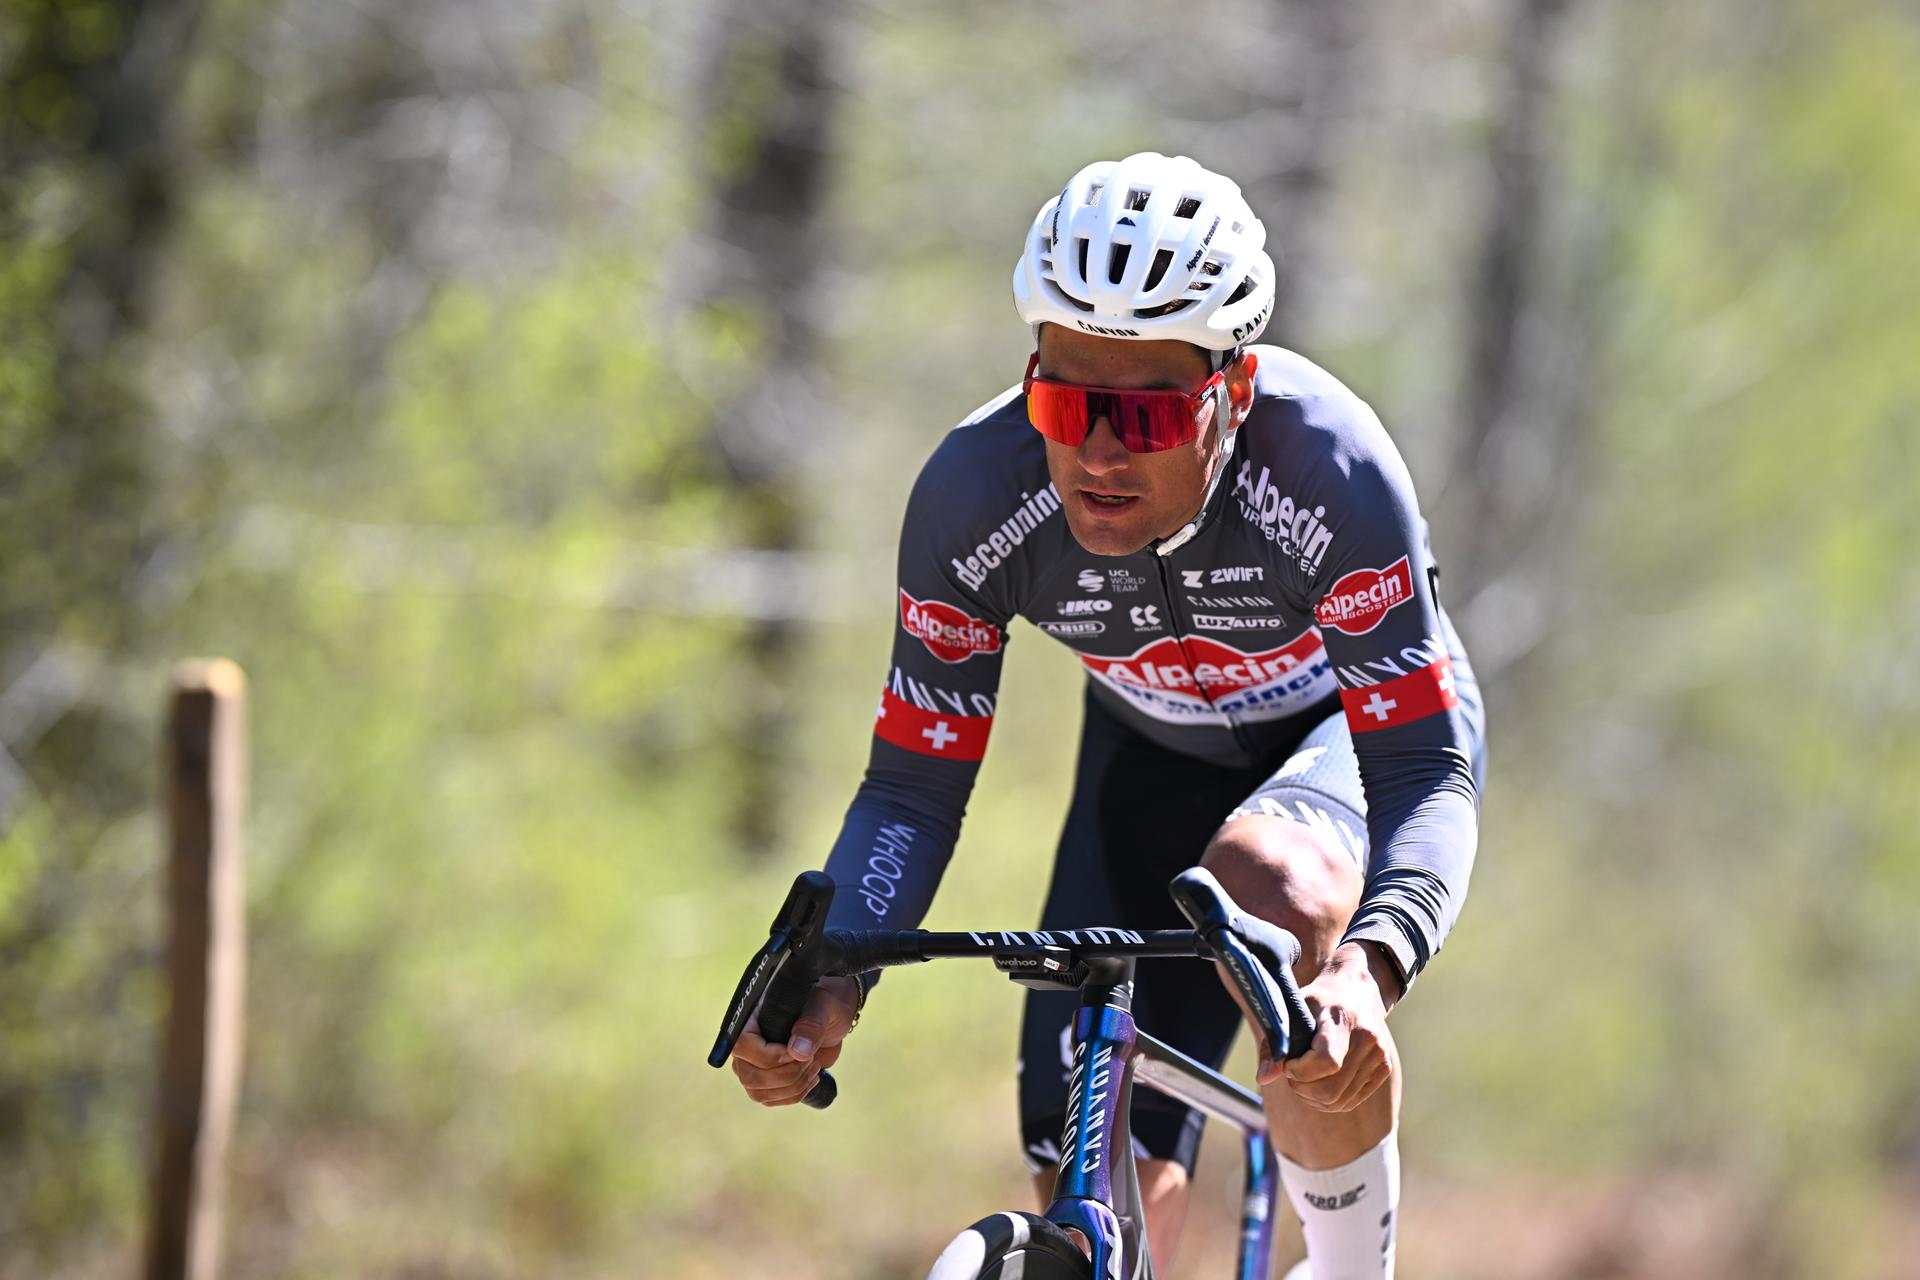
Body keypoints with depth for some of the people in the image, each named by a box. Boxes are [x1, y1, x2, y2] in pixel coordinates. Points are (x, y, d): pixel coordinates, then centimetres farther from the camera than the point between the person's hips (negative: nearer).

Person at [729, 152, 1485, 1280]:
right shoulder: (975, 496, -29)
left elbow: (1430, 772, -39)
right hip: (1158, 752, 3)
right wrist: (829, 985, -38)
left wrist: (1368, 967, -58)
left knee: (1272, 890, -37)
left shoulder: (1329, 472, -37)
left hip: (1350, 724, -3)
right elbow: (914, 785, -20)